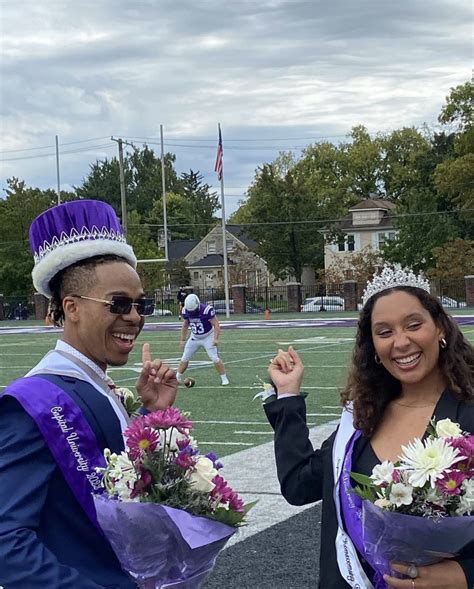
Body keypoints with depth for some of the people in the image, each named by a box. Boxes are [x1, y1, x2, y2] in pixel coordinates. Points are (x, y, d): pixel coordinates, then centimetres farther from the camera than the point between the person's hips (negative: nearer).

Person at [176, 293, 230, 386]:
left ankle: (224, 378, 1)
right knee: (184, 359, 6)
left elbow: (216, 325, -22)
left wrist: (216, 339, -30)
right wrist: (182, 339, 11)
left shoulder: (206, 310, -28)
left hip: (208, 337, -4)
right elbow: (185, 326, 6)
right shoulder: (186, 311, -11)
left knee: (215, 359, -12)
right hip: (195, 338, 4)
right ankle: (177, 378, 21)